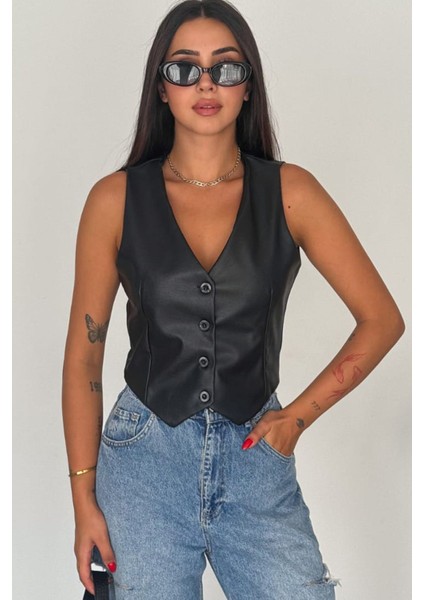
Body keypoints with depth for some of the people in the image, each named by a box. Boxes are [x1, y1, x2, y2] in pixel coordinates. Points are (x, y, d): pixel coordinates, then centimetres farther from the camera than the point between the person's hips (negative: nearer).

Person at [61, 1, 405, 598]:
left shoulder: (290, 192, -2)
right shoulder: (117, 199, -2)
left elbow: (382, 319, 2)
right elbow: (84, 352, 1)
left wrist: (298, 416, -3)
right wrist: (84, 497, -1)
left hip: (256, 458, 1)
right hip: (144, 458, 0)